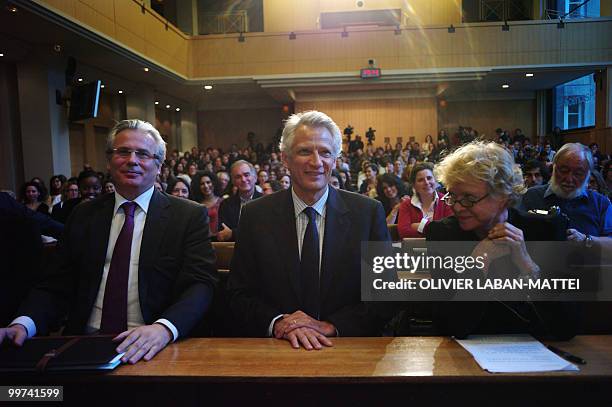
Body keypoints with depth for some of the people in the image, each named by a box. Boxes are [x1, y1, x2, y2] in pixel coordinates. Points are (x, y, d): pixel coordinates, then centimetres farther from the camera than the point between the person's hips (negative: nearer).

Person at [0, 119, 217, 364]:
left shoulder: (190, 216, 0)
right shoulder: (84, 215, 13)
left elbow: (200, 283, -9)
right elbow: (58, 284, 11)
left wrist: (164, 328, -27)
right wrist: (24, 324, -9)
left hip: (149, 348, -3)